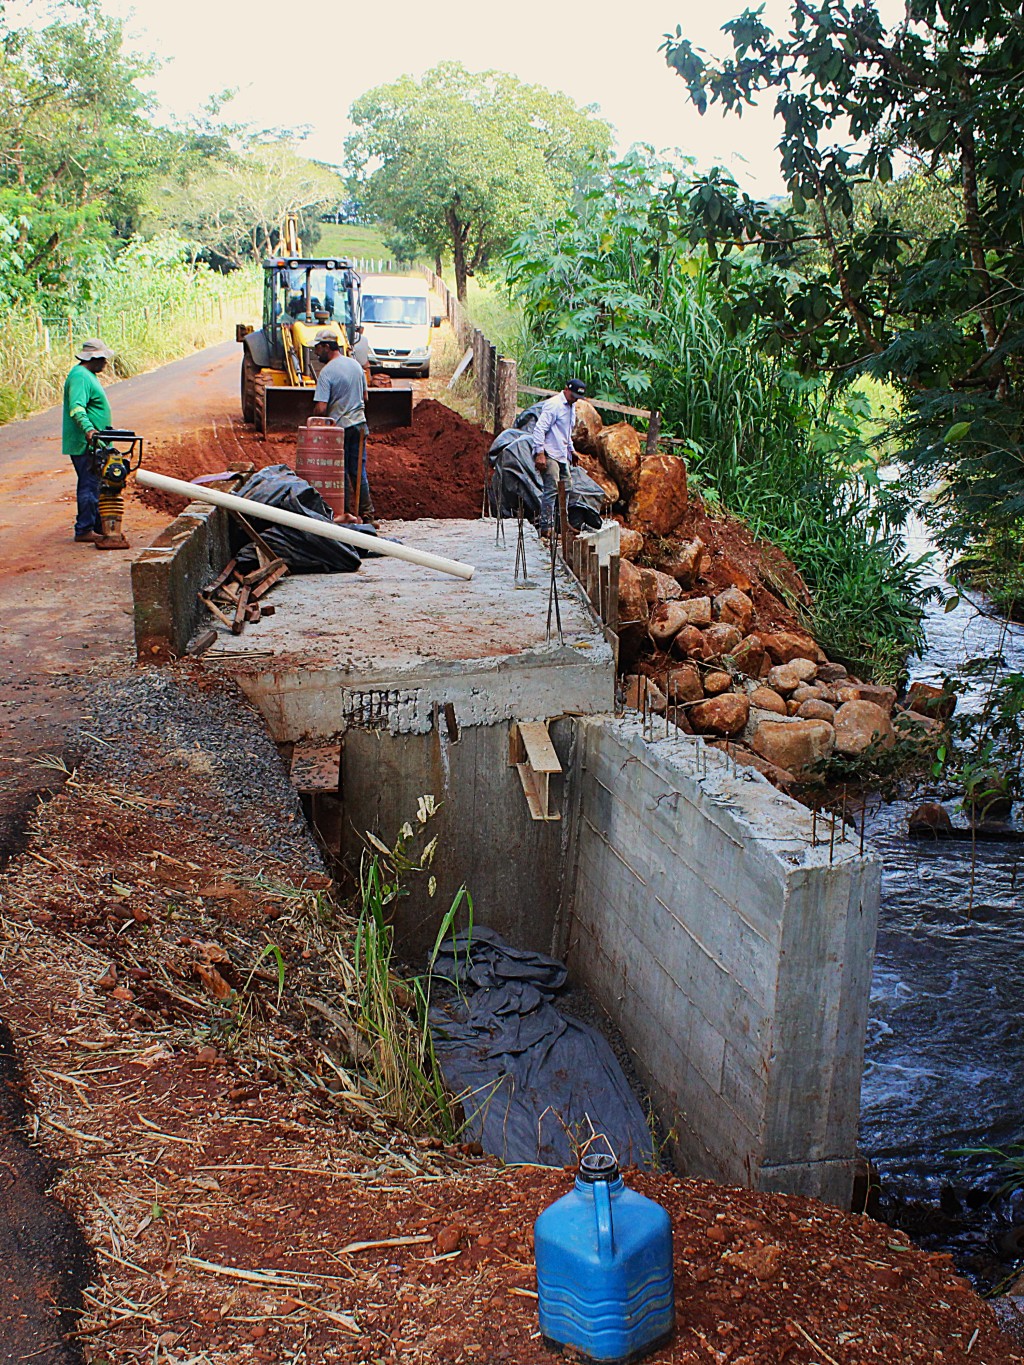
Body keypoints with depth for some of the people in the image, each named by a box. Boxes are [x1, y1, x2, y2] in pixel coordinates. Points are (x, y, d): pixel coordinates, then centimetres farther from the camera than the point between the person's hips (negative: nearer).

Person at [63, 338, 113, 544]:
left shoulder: (88, 375, 18)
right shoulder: (80, 376, -17)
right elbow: (76, 408, -30)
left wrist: (103, 431, 39)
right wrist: (88, 429, -45)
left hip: (92, 444, 11)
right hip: (84, 444, -11)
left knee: (94, 484, 15)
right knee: (89, 485, -8)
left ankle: (98, 527, 22)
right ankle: (84, 531, -4)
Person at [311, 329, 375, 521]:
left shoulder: (327, 372, -16)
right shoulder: (356, 365, 6)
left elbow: (321, 408, -20)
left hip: (338, 426, -6)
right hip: (359, 424, 6)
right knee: (359, 471, 12)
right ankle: (366, 513, 15)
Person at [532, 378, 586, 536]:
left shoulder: (570, 407, 18)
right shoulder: (553, 404, -12)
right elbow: (539, 429, -19)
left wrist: (571, 450, 26)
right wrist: (540, 454, -24)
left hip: (563, 456, 10)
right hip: (549, 455, -10)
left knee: (567, 487, 11)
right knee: (551, 490, -13)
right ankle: (545, 527, -11)